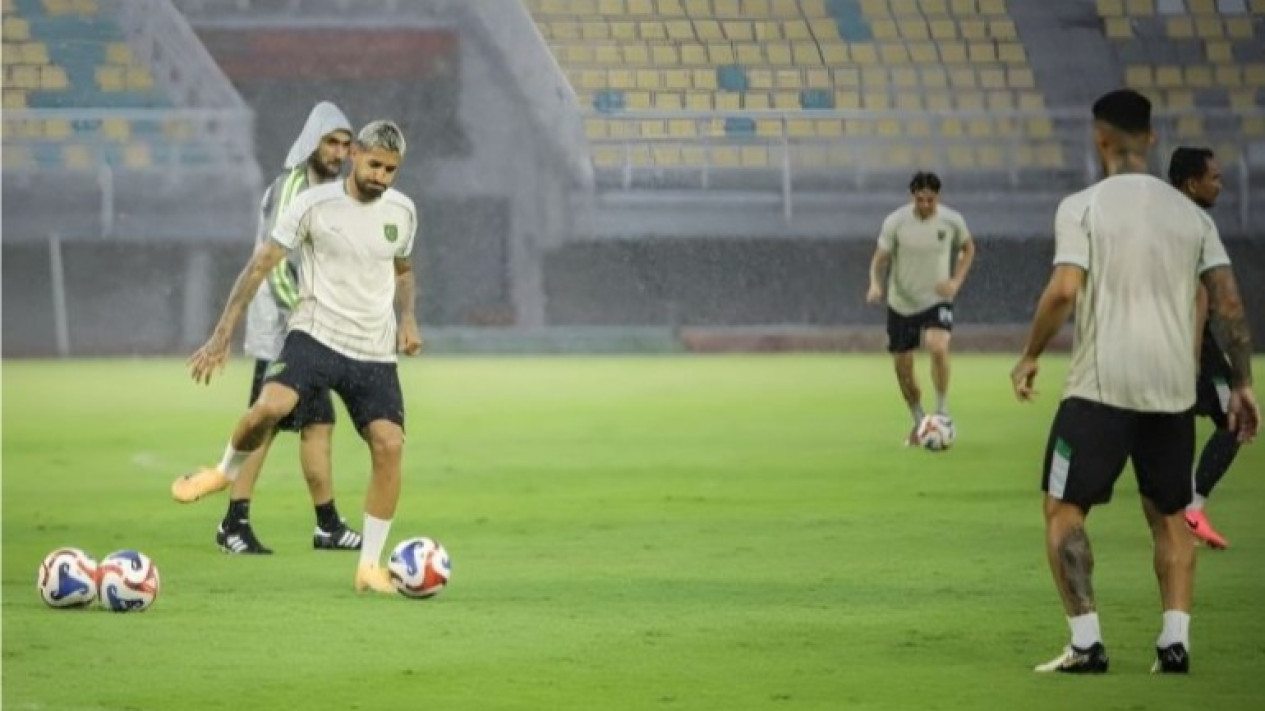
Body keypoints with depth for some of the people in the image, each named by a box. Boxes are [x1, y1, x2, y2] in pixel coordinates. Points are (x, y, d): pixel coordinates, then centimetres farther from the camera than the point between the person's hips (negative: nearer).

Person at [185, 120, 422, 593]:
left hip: (375, 353, 4)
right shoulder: (314, 204, -7)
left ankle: (369, 565, 0)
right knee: (269, 407, -30)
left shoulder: (402, 211, 6)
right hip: (316, 336, -4)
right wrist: (222, 336, -8)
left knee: (389, 444, -12)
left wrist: (407, 318, 5)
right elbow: (261, 266, -5)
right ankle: (226, 472, 3)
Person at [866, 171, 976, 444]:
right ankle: (919, 422, 29)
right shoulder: (895, 222, -12)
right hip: (901, 303, 1)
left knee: (938, 348, -28)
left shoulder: (952, 221, -9)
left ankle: (942, 411, -12)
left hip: (936, 300, -1)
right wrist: (875, 284, -26)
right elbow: (880, 258, -5)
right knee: (903, 368, 7)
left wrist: (956, 281, -4)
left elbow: (968, 248, 11)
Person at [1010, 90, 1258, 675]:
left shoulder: (1082, 207, -4)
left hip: (1100, 387, -4)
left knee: (1064, 510, 7)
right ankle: (1175, 641, 7)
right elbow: (1228, 301, 6)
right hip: (1173, 391, 4)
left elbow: (1063, 291, -14)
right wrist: (1242, 384, 12)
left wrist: (1029, 358, 0)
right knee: (1170, 516, 19)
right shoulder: (1191, 214, 10)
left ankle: (1086, 643, -3)